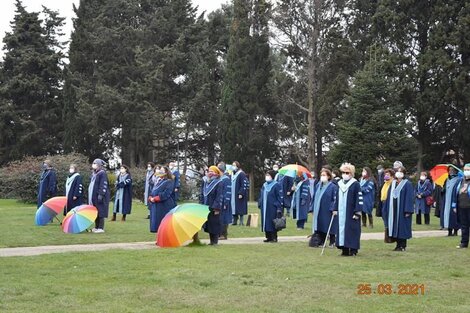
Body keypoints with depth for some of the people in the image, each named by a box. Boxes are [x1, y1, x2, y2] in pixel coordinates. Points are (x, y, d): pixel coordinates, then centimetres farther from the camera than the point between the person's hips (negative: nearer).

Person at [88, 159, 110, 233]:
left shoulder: (102, 173, -11)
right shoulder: (93, 173, 16)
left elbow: (103, 185, -17)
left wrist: (101, 194, -23)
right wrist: (90, 196, 20)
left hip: (99, 196, -9)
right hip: (93, 196, 9)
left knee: (100, 212, -6)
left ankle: (101, 228, -3)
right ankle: (96, 227, 16)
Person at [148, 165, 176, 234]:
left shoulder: (169, 182, -5)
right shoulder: (157, 182, 19)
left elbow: (165, 194, -17)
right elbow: (152, 192, 16)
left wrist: (155, 198, -17)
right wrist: (151, 198, -6)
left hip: (165, 206, -7)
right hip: (156, 207, 7)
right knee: (158, 224, 9)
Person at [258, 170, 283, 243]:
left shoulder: (276, 185, -7)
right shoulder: (264, 185, 13)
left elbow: (280, 197, -9)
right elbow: (261, 196, 20)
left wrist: (279, 208, -14)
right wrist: (260, 204, 13)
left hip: (272, 207, -7)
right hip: (264, 208, 7)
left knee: (272, 223, -4)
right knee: (266, 222, 8)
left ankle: (274, 237, 4)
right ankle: (268, 237, 16)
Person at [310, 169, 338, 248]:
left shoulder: (333, 186, -9)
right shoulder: (318, 185, 9)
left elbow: (335, 199, -12)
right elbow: (315, 197, 16)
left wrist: (333, 209, -20)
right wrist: (313, 208, 13)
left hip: (328, 211, -6)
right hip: (319, 211, 6)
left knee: (329, 226, 2)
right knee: (320, 226, 7)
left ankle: (332, 242, 13)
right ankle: (321, 242, 14)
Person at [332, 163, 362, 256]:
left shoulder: (355, 184, -7)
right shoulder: (340, 184, 13)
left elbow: (359, 199, -10)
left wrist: (357, 212, -15)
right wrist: (335, 209, 12)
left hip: (351, 213, -6)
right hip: (341, 212, 6)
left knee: (352, 230, -3)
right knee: (341, 229, 5)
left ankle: (353, 249, 4)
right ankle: (344, 249, 11)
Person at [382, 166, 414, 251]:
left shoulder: (407, 184, -6)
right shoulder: (393, 183, 12)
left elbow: (410, 198, -11)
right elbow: (389, 197, 14)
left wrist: (408, 211, -17)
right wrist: (387, 209, 10)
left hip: (402, 210, -6)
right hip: (393, 210, 6)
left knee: (402, 227, -2)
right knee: (395, 227, 7)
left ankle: (403, 246, 5)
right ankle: (398, 244, 14)